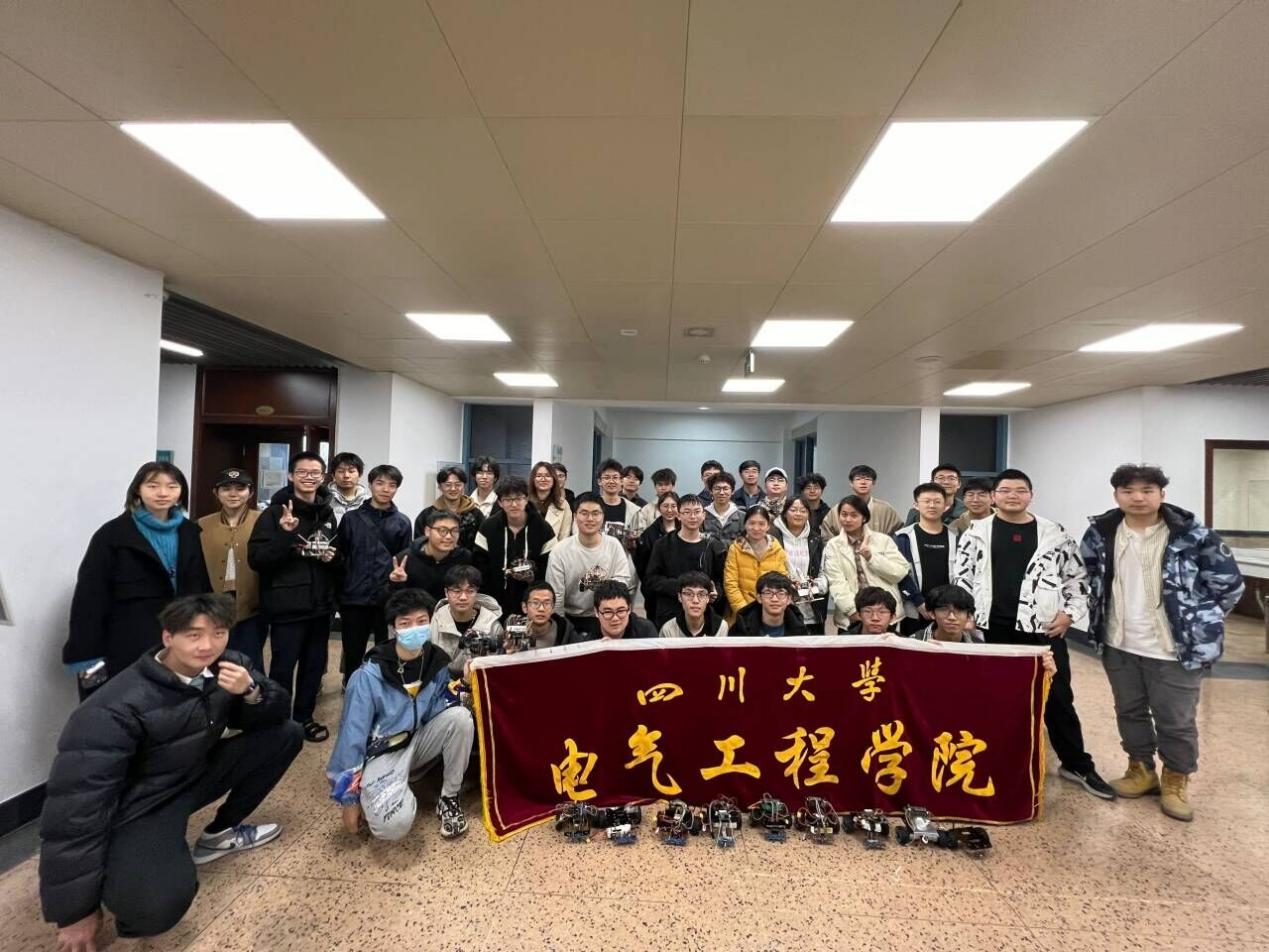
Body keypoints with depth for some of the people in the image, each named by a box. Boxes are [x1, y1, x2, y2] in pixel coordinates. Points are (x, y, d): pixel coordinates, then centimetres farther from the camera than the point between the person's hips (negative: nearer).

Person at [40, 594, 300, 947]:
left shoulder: (229, 666, -11)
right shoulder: (116, 709, -27)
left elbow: (279, 714, -4)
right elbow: (75, 807, -23)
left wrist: (252, 692, -28)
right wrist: (76, 911, -17)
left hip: (196, 775, 7)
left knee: (286, 734, -7)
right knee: (159, 904, -34)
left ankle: (220, 833, 10)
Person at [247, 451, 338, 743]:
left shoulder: (328, 514, 10)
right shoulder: (275, 513, -6)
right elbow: (256, 559, -14)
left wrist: (333, 557, 0)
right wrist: (284, 534, -27)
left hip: (320, 605, 5)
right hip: (287, 606, -5)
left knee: (315, 664, 14)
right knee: (283, 667, 3)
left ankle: (304, 719, 30)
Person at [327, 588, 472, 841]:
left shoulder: (438, 661, -8)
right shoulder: (369, 675, -20)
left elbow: (437, 713, -4)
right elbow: (352, 735, -15)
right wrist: (349, 798, -10)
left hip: (419, 741, 4)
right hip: (382, 751, -4)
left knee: (460, 717, -26)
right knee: (394, 824, -31)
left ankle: (449, 799, -6)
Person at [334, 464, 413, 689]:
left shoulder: (402, 522, 5)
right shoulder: (352, 518, 5)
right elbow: (338, 557, 6)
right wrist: (338, 592, -1)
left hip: (389, 599, 0)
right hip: (354, 598, 0)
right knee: (353, 656, 10)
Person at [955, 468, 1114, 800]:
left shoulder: (1054, 534, 5)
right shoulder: (976, 533, 1)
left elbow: (1077, 577, 10)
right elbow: (963, 578, 2)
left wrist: (1070, 613, 0)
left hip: (1043, 630, 1)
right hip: (992, 630, 0)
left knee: (1058, 699, 10)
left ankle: (1077, 764, 28)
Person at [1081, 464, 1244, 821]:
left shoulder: (1193, 535, -12)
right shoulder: (1099, 533, -3)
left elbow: (1229, 583, -3)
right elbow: (1084, 577, 11)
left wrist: (1201, 623, 0)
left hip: (1175, 648, -3)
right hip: (1119, 645, 3)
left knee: (1176, 720, 10)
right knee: (1129, 711, 17)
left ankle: (1176, 781, 31)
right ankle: (1141, 770, 36)